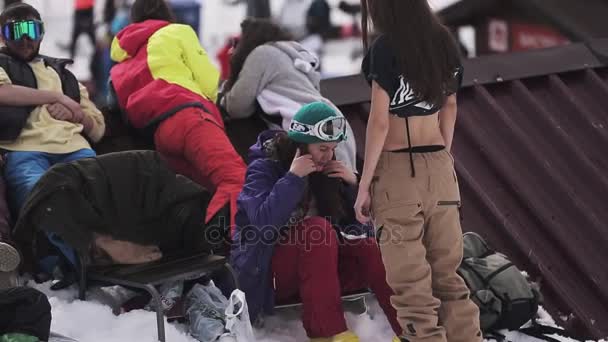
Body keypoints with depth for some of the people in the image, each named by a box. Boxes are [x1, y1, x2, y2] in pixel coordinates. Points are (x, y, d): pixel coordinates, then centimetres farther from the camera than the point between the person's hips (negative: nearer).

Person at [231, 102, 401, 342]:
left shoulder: (326, 169, 7)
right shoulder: (263, 168, -8)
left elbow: (359, 225, 5)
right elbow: (264, 221, -27)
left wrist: (353, 184, -9)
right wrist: (293, 177, -26)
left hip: (318, 267, 5)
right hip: (265, 273, -5)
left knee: (367, 248, -20)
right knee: (319, 228, -30)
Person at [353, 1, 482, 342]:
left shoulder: (386, 48, -11)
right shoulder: (443, 41, 8)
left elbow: (380, 122, -12)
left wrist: (364, 184, -7)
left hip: (399, 171, -6)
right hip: (439, 168, 6)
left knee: (411, 284, 0)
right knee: (447, 274, 13)